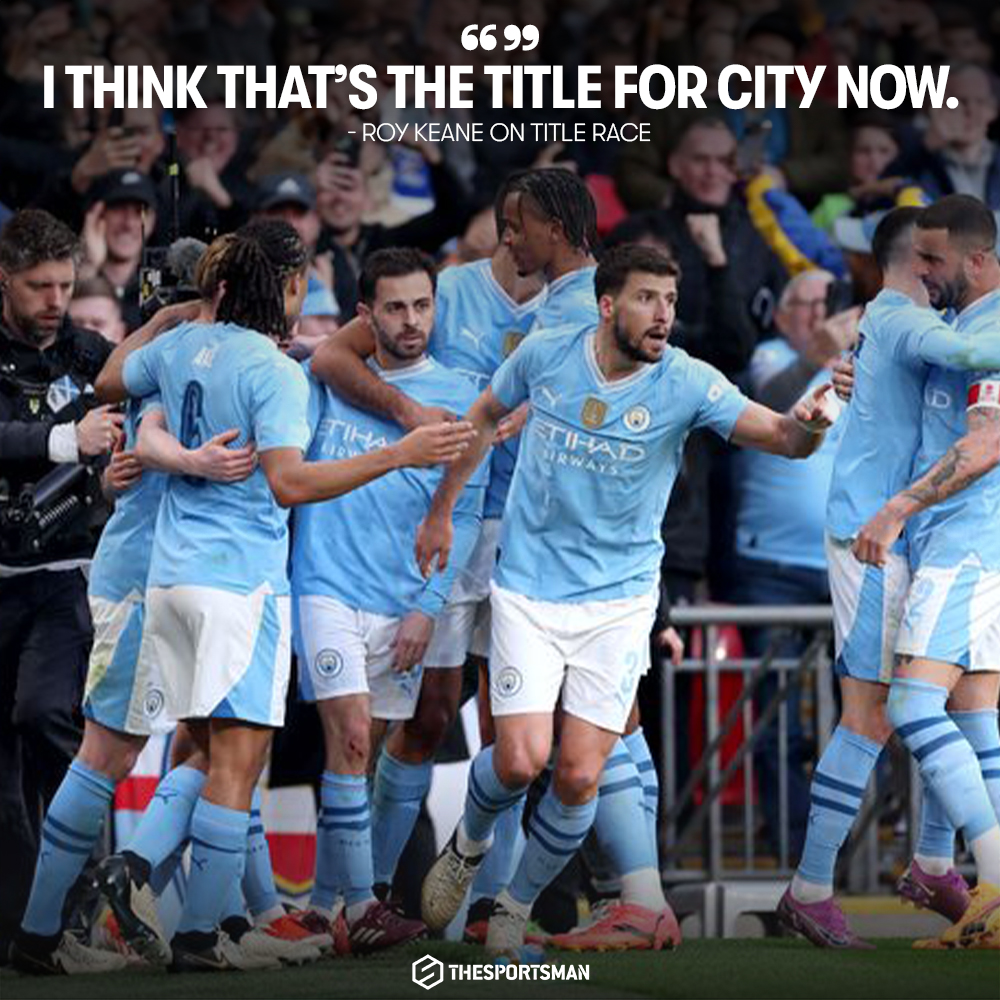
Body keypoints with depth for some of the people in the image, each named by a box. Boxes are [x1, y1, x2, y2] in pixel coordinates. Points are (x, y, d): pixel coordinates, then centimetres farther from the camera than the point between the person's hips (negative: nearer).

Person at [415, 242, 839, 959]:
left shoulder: (685, 384, -11)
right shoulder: (545, 356, -6)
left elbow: (781, 437, -22)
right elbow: (485, 419, 14)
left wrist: (807, 425, -45)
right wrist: (441, 511, 16)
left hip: (620, 598, 0)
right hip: (529, 591, 0)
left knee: (580, 778, -4)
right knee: (519, 762, -12)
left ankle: (517, 907, 21)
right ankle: (469, 845, 23)